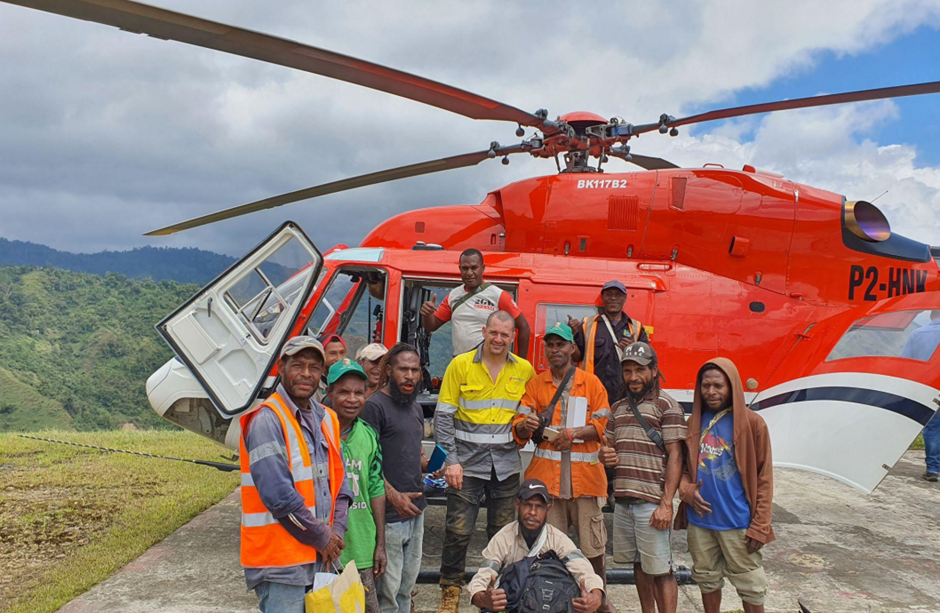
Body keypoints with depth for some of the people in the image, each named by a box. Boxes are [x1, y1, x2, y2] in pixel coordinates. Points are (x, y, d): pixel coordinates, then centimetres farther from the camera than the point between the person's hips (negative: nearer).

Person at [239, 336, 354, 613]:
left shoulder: (327, 419, 11)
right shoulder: (267, 420, -14)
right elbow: (279, 496, -20)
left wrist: (336, 533, -2)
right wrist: (322, 538, -11)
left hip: (322, 558, 7)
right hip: (280, 558, -7)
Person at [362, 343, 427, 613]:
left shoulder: (416, 408, 15)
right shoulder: (374, 405, -11)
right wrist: (394, 496, -22)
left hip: (415, 509, 8)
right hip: (389, 513, -8)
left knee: (408, 582, 16)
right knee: (388, 586, -3)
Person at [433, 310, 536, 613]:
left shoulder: (524, 370, 5)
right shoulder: (461, 365, -3)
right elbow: (443, 416, -4)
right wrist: (450, 460, -11)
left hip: (507, 465, 3)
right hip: (468, 462, -2)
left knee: (503, 531, 10)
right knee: (458, 530, -1)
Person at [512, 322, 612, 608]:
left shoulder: (591, 382, 7)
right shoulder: (535, 384, 10)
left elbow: (603, 424, 1)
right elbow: (519, 425, 3)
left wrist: (573, 433, -14)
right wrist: (526, 426, -20)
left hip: (585, 474, -1)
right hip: (546, 474, 1)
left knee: (592, 545, 1)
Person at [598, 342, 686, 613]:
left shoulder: (666, 405, -4)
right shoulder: (618, 408, 17)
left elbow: (675, 456, -9)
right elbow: (607, 446, 25)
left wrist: (667, 504, -15)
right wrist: (605, 455, -2)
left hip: (651, 502, -7)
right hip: (622, 500, 7)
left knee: (660, 571, -3)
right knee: (639, 565, 16)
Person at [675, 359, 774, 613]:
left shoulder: (752, 423, -7)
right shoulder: (695, 422, 5)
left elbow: (764, 478, -6)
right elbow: (683, 465, 13)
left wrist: (759, 526, -10)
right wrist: (686, 490, -8)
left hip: (737, 522, -4)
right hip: (699, 519, 4)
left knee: (750, 585, 5)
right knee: (707, 580, 17)